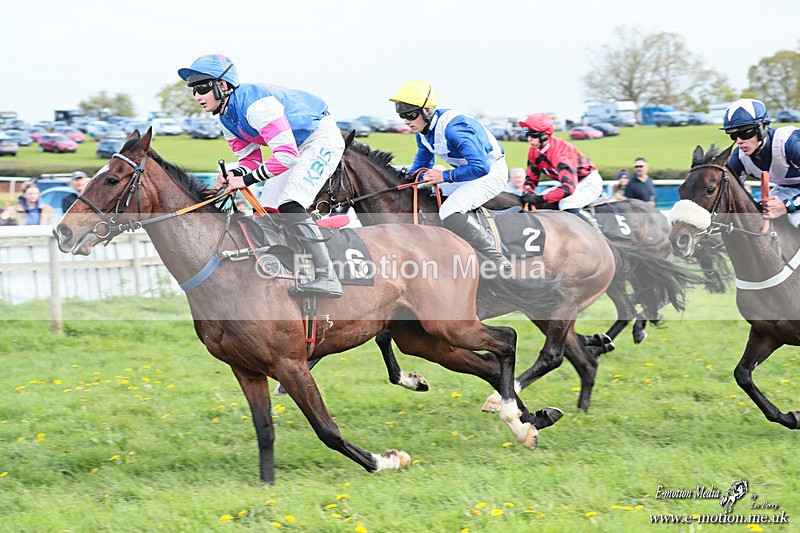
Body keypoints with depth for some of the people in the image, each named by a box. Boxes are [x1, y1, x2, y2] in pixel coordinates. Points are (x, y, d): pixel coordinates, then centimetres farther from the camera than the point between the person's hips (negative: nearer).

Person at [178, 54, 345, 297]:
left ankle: (327, 278, -30)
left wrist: (247, 179, -29)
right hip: (295, 147, 11)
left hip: (322, 138, -11)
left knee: (290, 206, -25)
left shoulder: (255, 103, -30)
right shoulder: (227, 118, 1)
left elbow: (287, 155, -34)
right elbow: (250, 159, 8)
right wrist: (233, 174, -14)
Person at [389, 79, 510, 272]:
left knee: (450, 212, -29)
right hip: (467, 171, 10)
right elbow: (422, 164, 18)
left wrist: (445, 176, -28)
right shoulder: (423, 129, -1)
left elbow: (480, 167, -34)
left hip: (490, 171, -10)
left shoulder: (451, 128, -31)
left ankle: (497, 260, -27)